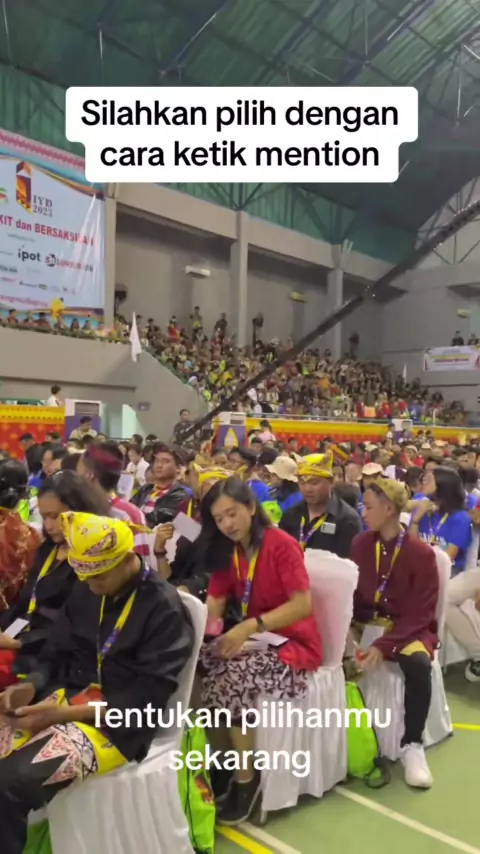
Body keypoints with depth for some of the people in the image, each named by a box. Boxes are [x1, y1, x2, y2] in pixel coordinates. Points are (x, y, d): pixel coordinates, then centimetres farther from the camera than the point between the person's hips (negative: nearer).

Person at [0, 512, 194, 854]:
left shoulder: (164, 608, -12)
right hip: (70, 697, 7)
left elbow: (146, 697, -14)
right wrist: (32, 685, -9)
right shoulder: (85, 594, 9)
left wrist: (65, 714, -21)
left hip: (120, 722, -6)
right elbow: (56, 654, 14)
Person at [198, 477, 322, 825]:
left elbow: (303, 605, -21)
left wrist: (250, 626, -30)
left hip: (292, 641, -6)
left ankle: (246, 777, -9)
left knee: (230, 676, -29)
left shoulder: (281, 544, -15)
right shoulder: (227, 551, 7)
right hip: (251, 637, 6)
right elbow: (215, 603, 1)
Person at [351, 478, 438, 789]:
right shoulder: (360, 544, -2)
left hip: (409, 628, -3)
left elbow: (421, 614, -14)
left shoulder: (421, 553, -15)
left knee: (418, 662, -34)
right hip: (366, 623, 4)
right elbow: (352, 593, 4)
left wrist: (383, 645, -25)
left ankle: (412, 745, -13)